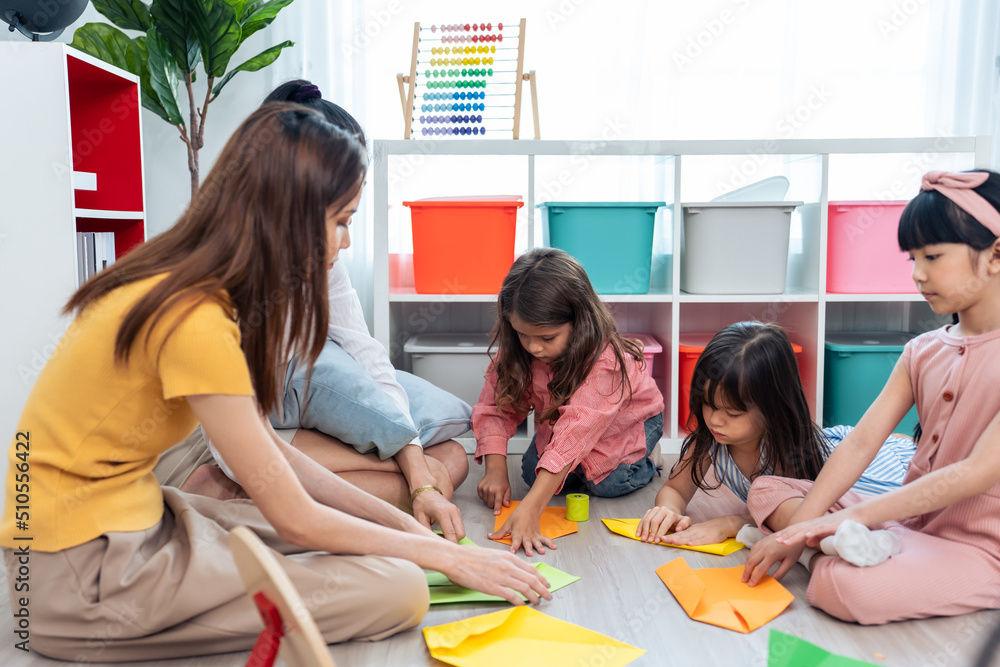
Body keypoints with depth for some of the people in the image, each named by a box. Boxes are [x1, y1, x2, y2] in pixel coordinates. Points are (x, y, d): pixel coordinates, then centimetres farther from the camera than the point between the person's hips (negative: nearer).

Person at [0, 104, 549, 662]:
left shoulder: (194, 286, 3)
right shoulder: (195, 320, -26)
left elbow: (272, 451, 7)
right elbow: (296, 519, -20)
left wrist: (400, 519, 5)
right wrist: (447, 556, -7)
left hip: (134, 512, 8)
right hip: (86, 571, -8)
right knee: (399, 588, -15)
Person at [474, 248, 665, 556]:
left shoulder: (605, 360, -44)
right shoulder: (516, 347, -27)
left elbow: (574, 435, -52)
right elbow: (496, 405, -21)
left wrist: (528, 511, -59)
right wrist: (495, 469, -35)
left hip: (628, 419, -4)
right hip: (558, 415, 5)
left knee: (607, 482, -22)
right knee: (533, 473, -12)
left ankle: (641, 463, 10)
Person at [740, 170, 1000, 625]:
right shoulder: (922, 351, 6)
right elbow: (860, 442, -2)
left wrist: (846, 516, -26)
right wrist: (801, 529, -12)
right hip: (906, 519, 8)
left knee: (844, 587, -38)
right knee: (766, 489, 0)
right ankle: (846, 542, -21)